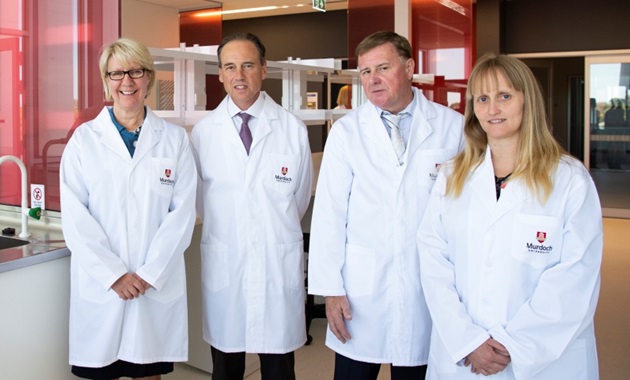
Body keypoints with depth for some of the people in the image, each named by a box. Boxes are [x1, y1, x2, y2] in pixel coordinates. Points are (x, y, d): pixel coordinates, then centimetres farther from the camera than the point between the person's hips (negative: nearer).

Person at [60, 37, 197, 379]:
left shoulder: (175, 139, 3)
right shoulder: (84, 139, 2)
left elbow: (182, 212, -1)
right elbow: (74, 216, -3)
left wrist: (150, 273, -9)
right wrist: (113, 274, -10)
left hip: (157, 283, 1)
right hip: (100, 283, 0)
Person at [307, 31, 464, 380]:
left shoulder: (454, 127, -2)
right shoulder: (346, 131, 0)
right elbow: (329, 214, -1)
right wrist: (331, 289, -4)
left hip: (428, 291, 0)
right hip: (360, 288, 0)